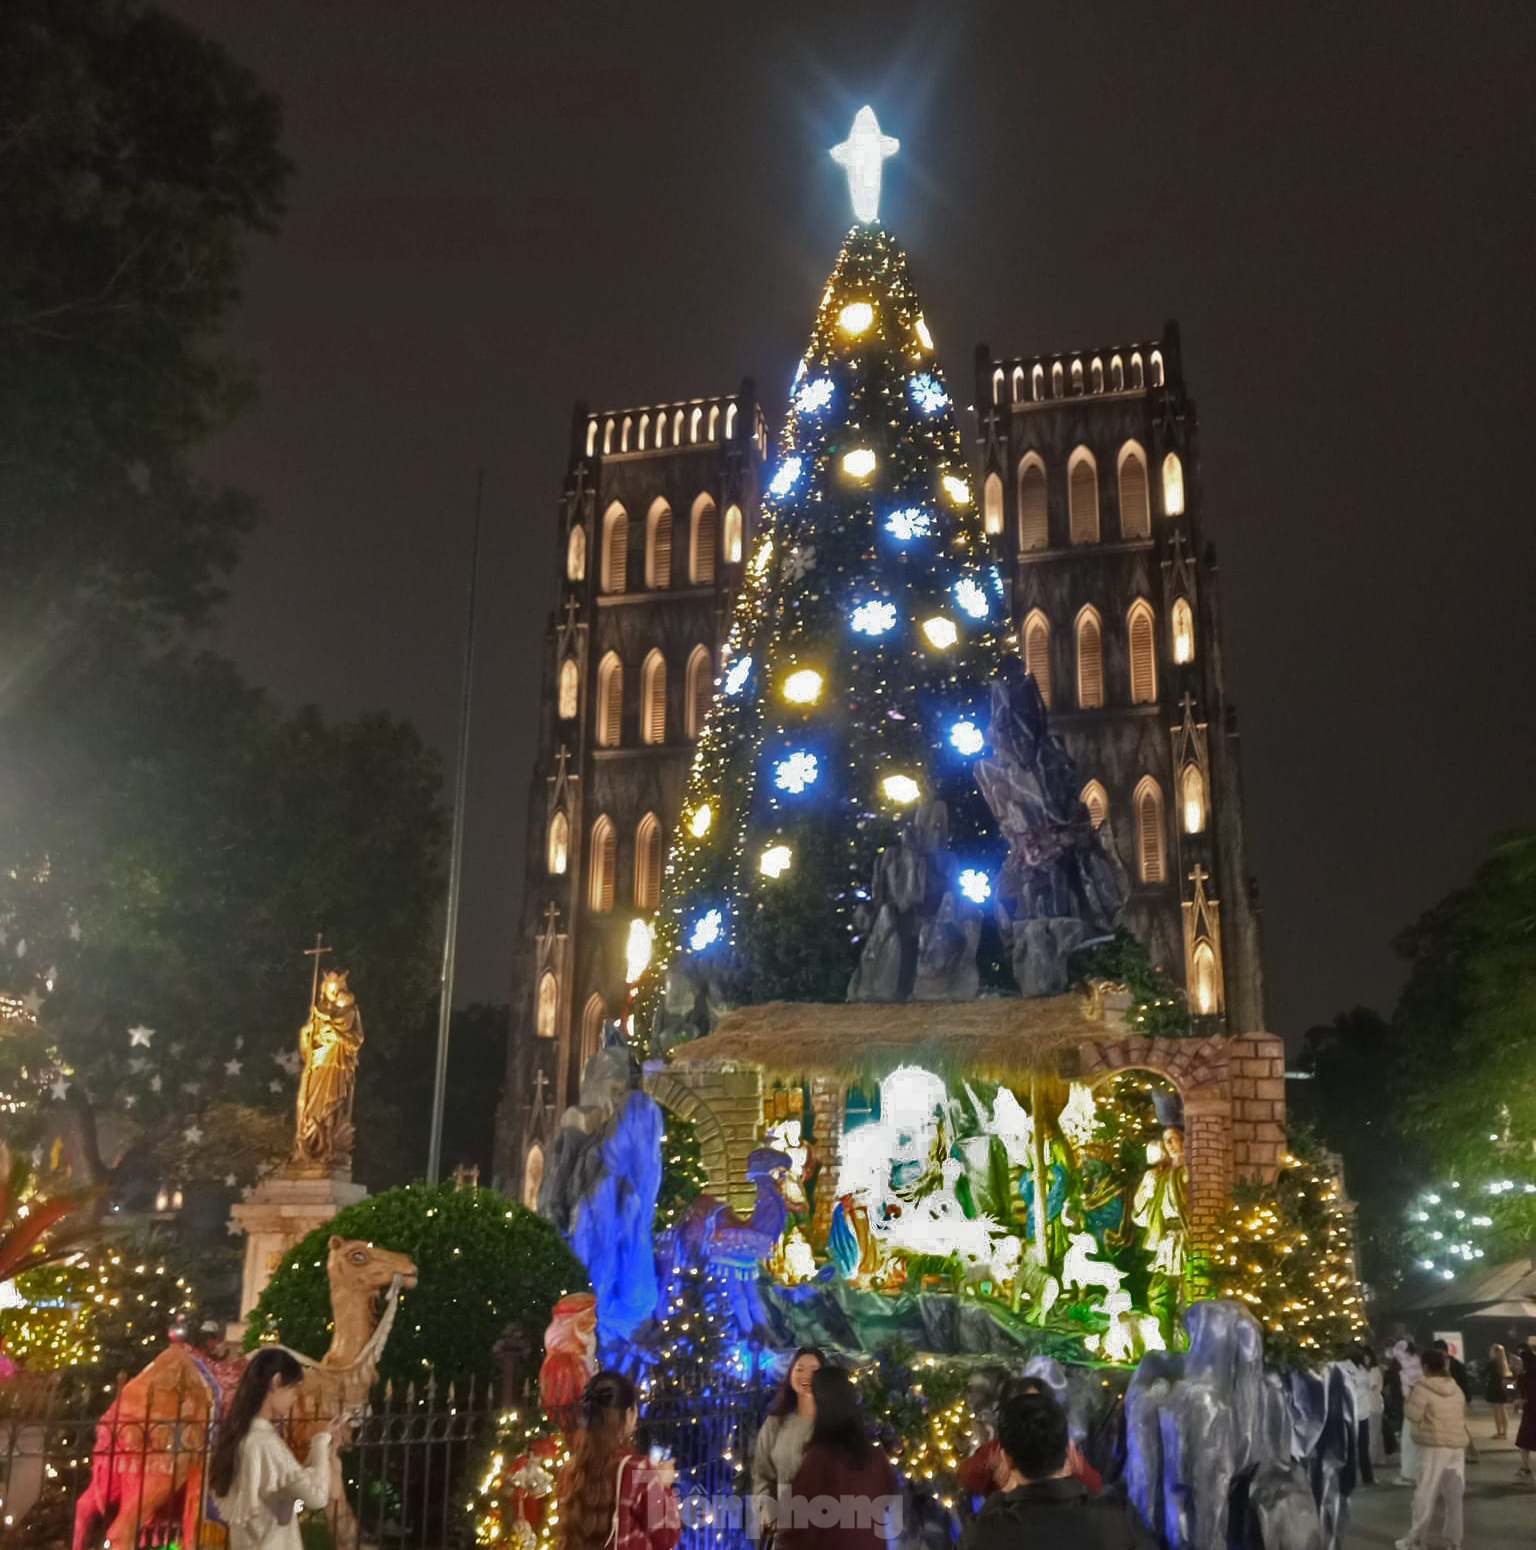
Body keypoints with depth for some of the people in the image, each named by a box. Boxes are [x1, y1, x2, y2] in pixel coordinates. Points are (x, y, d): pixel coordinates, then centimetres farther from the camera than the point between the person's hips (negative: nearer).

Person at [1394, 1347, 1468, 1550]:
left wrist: (1409, 1397, 5)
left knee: (1425, 1495, 0)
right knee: (1454, 1497, 8)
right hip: (1458, 1446, 5)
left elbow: (1413, 1415, -10)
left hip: (1434, 1447, -5)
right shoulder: (1456, 1388, 10)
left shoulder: (1423, 1387, -9)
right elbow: (1463, 1414, 19)